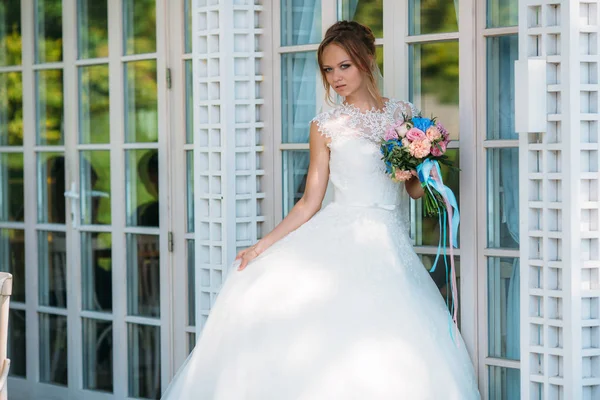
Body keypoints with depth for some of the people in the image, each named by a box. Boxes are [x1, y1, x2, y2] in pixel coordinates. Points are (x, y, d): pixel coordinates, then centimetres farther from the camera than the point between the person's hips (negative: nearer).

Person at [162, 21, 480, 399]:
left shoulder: (403, 114, 9)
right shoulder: (326, 126, 7)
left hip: (388, 244, 1)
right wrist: (262, 246, -2)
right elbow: (310, 203, 6)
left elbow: (417, 189, 14)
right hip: (337, 239, 0)